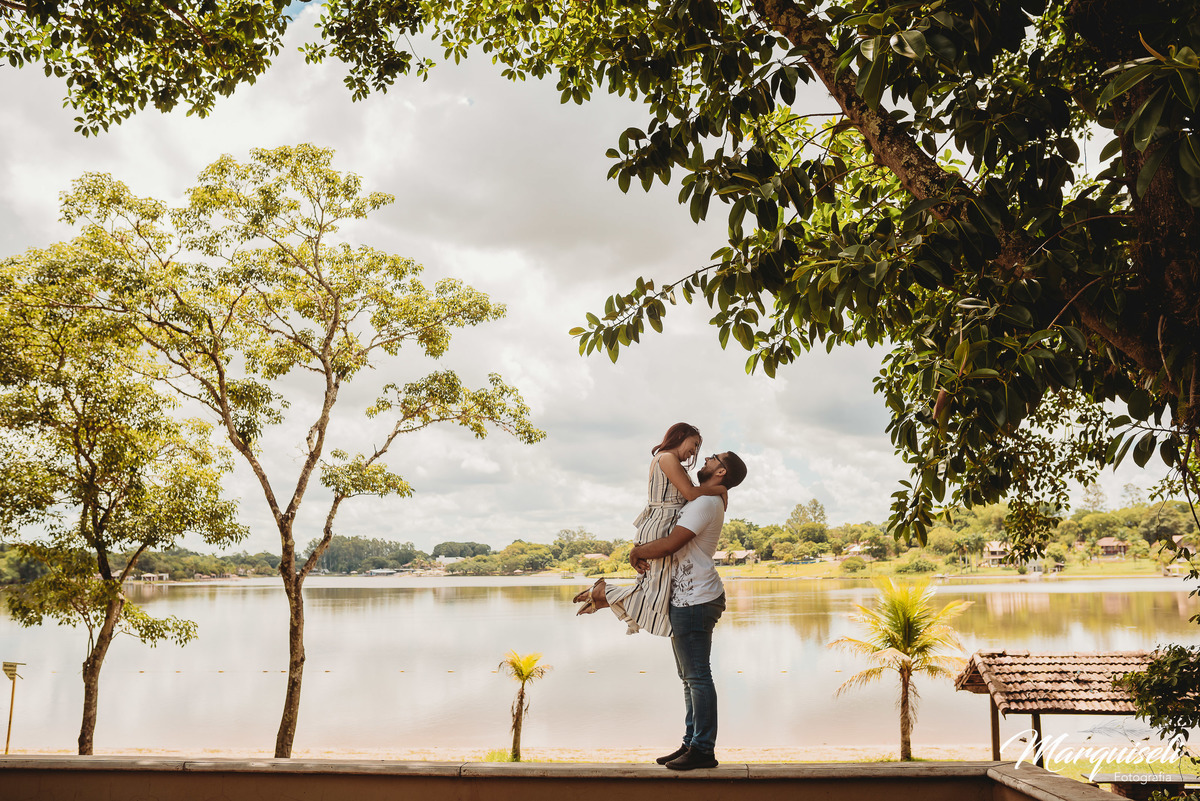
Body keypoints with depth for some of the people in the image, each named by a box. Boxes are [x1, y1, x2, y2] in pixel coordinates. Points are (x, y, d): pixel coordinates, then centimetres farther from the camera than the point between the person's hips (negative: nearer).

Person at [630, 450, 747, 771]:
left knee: (698, 676, -7)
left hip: (696, 600, -11)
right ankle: (691, 744, 21)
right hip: (686, 600, 11)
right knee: (689, 677, 14)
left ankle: (704, 750, -2)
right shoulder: (703, 502, 19)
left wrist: (638, 551, -4)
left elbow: (670, 544, -21)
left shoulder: (706, 502, -14)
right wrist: (641, 551, 5)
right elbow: (665, 535, 25)